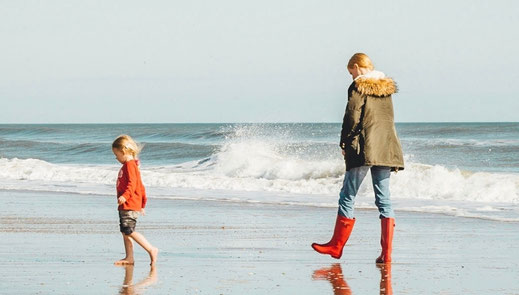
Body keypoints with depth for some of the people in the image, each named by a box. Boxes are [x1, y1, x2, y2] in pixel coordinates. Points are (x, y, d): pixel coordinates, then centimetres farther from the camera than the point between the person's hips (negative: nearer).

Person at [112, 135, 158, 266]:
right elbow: (140, 187, 26)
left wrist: (125, 196, -38)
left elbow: (132, 183, -25)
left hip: (130, 206, -11)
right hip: (125, 206, 11)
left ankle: (151, 250, -13)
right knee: (125, 232, 9)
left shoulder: (129, 164, -11)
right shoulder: (131, 165, 21)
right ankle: (129, 257, 10)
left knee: (129, 231, -15)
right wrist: (143, 204, 31)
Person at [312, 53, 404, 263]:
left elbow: (352, 118, -10)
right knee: (383, 199, 5)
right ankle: (386, 252, -3)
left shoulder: (357, 87, -5)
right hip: (386, 149, 6)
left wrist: (345, 144, 0)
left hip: (364, 149, -6)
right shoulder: (387, 87, 14)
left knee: (347, 196, 4)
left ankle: (337, 246, 11)